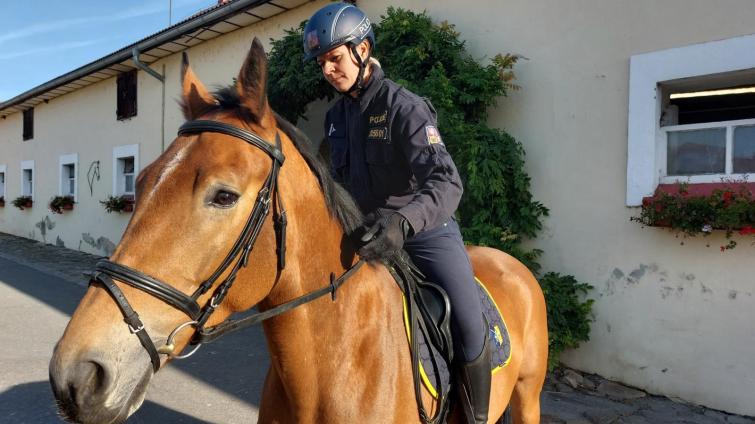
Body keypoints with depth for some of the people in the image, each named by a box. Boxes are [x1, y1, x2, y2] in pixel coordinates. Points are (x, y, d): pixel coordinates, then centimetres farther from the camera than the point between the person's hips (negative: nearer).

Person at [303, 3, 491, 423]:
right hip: (369, 235, 7)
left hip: (427, 232, -6)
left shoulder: (404, 106, -15)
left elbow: (446, 182, -28)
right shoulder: (337, 116, 7)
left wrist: (404, 220, -46)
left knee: (471, 331, -21)